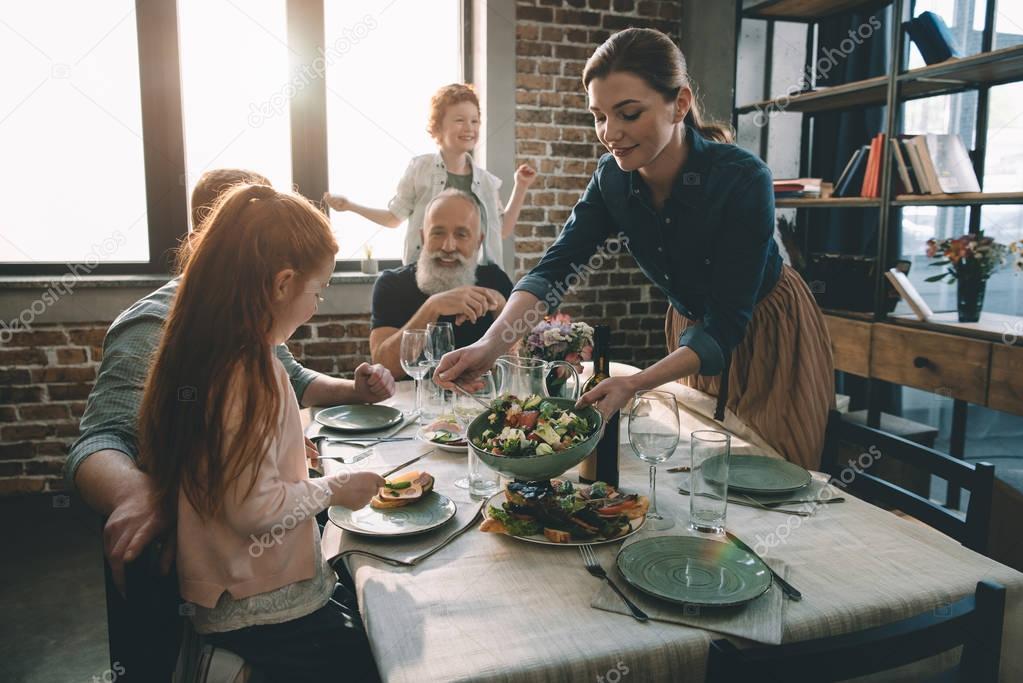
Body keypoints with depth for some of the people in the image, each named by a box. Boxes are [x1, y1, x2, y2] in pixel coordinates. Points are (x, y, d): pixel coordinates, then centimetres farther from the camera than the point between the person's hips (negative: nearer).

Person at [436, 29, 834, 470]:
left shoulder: (743, 180, -32)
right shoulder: (613, 177, -16)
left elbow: (725, 326, -31)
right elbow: (555, 267, -22)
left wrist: (635, 385, -43)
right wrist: (491, 345, -38)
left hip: (767, 332, -4)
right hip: (691, 327, 4)